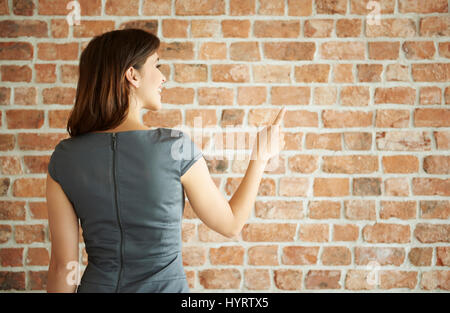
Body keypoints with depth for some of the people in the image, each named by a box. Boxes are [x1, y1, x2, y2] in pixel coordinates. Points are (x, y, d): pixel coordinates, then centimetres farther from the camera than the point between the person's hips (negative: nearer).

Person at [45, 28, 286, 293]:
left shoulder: (64, 157, -9)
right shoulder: (177, 147, -16)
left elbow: (63, 264, -5)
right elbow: (231, 224, -4)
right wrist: (261, 158, 6)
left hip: (97, 284, 3)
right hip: (165, 286, -2)